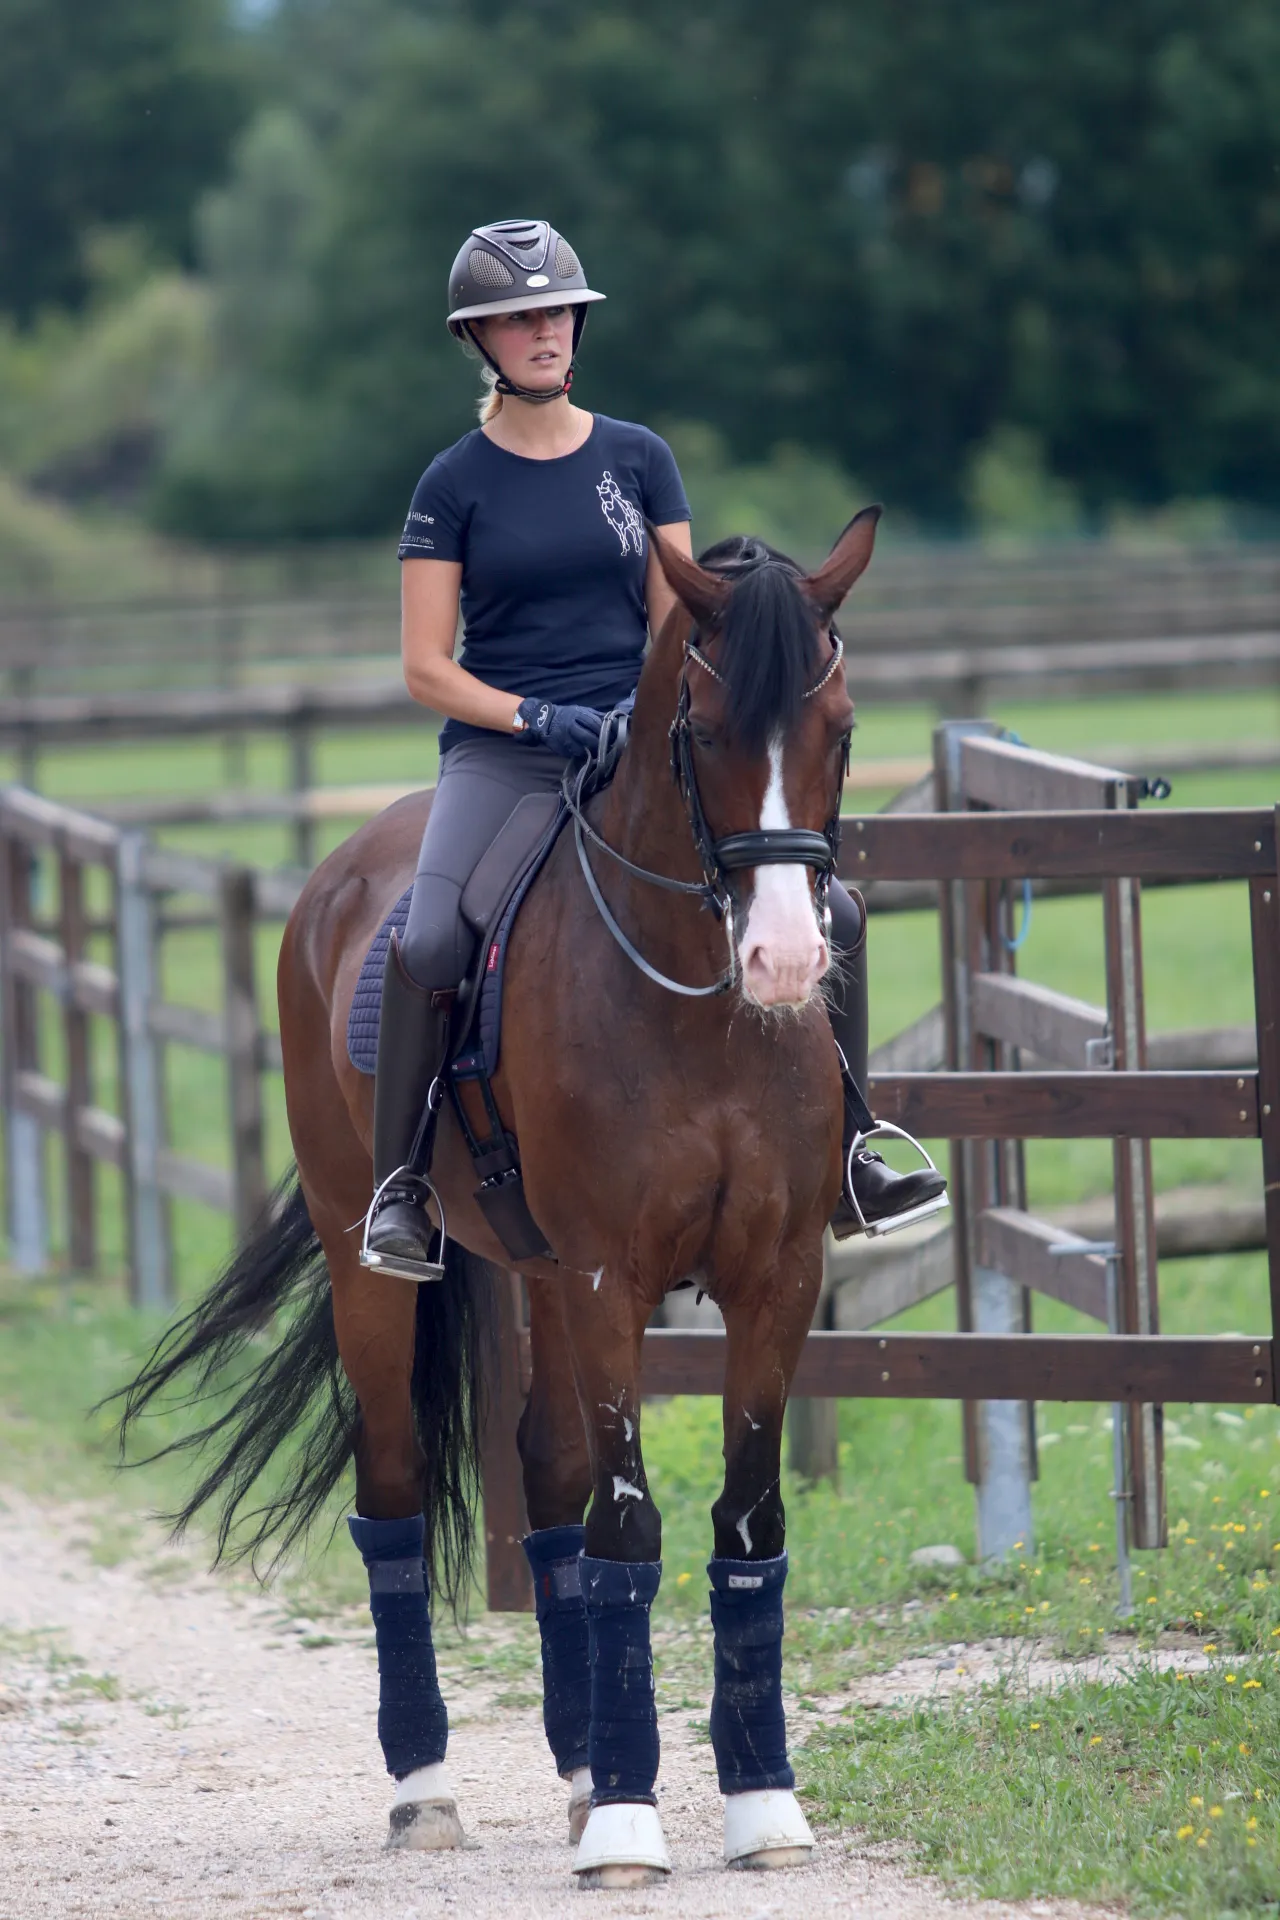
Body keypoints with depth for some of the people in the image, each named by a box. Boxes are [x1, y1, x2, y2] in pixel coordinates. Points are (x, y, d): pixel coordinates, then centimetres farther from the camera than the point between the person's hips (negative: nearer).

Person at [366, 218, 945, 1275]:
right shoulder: (457, 484, 2)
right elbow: (426, 667, -1)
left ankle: (844, 1160, 2)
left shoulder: (639, 458, 10)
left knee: (828, 910, -11)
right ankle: (400, 1181, -14)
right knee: (427, 944, -31)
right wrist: (536, 716, -16)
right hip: (501, 753, -3)